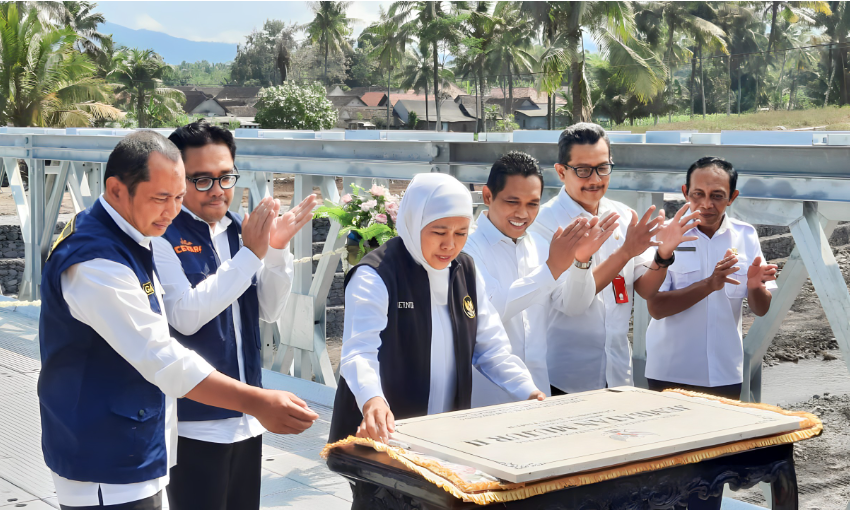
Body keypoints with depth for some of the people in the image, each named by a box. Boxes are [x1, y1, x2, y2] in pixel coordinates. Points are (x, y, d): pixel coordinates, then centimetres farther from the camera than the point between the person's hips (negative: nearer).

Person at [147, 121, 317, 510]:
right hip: (195, 423, -7)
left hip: (247, 418, 7)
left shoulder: (238, 230, 8)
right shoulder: (162, 237, -13)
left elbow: (270, 311, 8)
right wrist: (250, 254, -22)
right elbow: (186, 316, -22)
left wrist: (277, 250, -9)